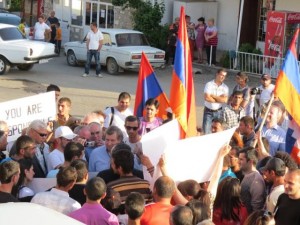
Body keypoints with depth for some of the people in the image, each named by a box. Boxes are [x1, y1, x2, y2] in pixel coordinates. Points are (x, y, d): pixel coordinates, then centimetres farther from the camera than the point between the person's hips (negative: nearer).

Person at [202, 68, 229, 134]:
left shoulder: (225, 87, 2)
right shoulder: (209, 84, -6)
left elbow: (225, 100, -13)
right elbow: (207, 98, -18)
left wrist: (213, 96, -13)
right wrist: (219, 99, -10)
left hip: (218, 111, 2)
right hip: (208, 111, -2)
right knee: (206, 132, -2)